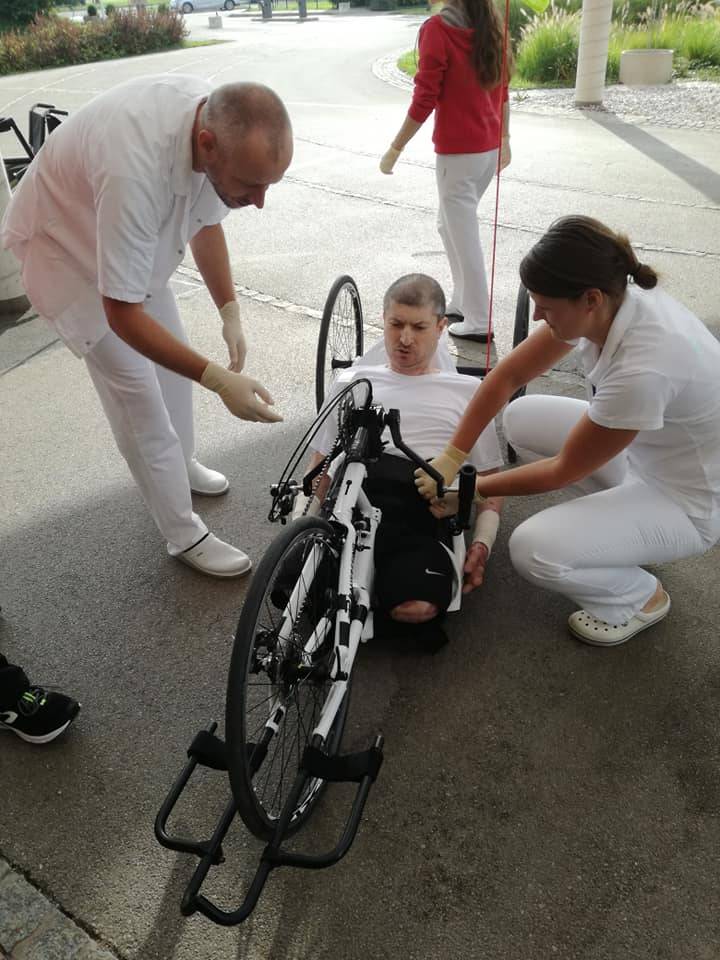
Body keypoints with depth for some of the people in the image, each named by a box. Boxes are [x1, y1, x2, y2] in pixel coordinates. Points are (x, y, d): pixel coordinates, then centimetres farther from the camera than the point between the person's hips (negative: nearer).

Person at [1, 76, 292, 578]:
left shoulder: (221, 116, -22)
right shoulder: (136, 168, -45)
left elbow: (206, 218, -4)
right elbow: (122, 315, -38)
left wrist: (230, 313, -13)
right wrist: (220, 379, -41)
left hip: (136, 236, 7)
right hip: (68, 244, -7)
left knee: (174, 354, 16)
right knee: (137, 390, -7)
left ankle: (179, 462, 41)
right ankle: (184, 534, 7)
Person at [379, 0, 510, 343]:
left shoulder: (437, 29, -14)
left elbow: (424, 101, -16)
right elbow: (502, 88, 13)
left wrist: (395, 149, -9)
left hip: (458, 152, -8)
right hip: (490, 147, 8)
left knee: (463, 236, 2)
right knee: (451, 225, 21)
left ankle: (478, 322, 8)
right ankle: (461, 303, 28)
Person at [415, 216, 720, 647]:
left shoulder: (643, 367, -37)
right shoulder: (609, 303, -16)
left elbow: (564, 470, -23)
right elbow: (507, 376, -8)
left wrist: (473, 488, -11)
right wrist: (451, 457, -11)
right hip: (643, 448, 8)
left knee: (534, 550, -24)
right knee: (521, 418, 1)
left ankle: (641, 596, 7)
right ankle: (616, 517, 14)